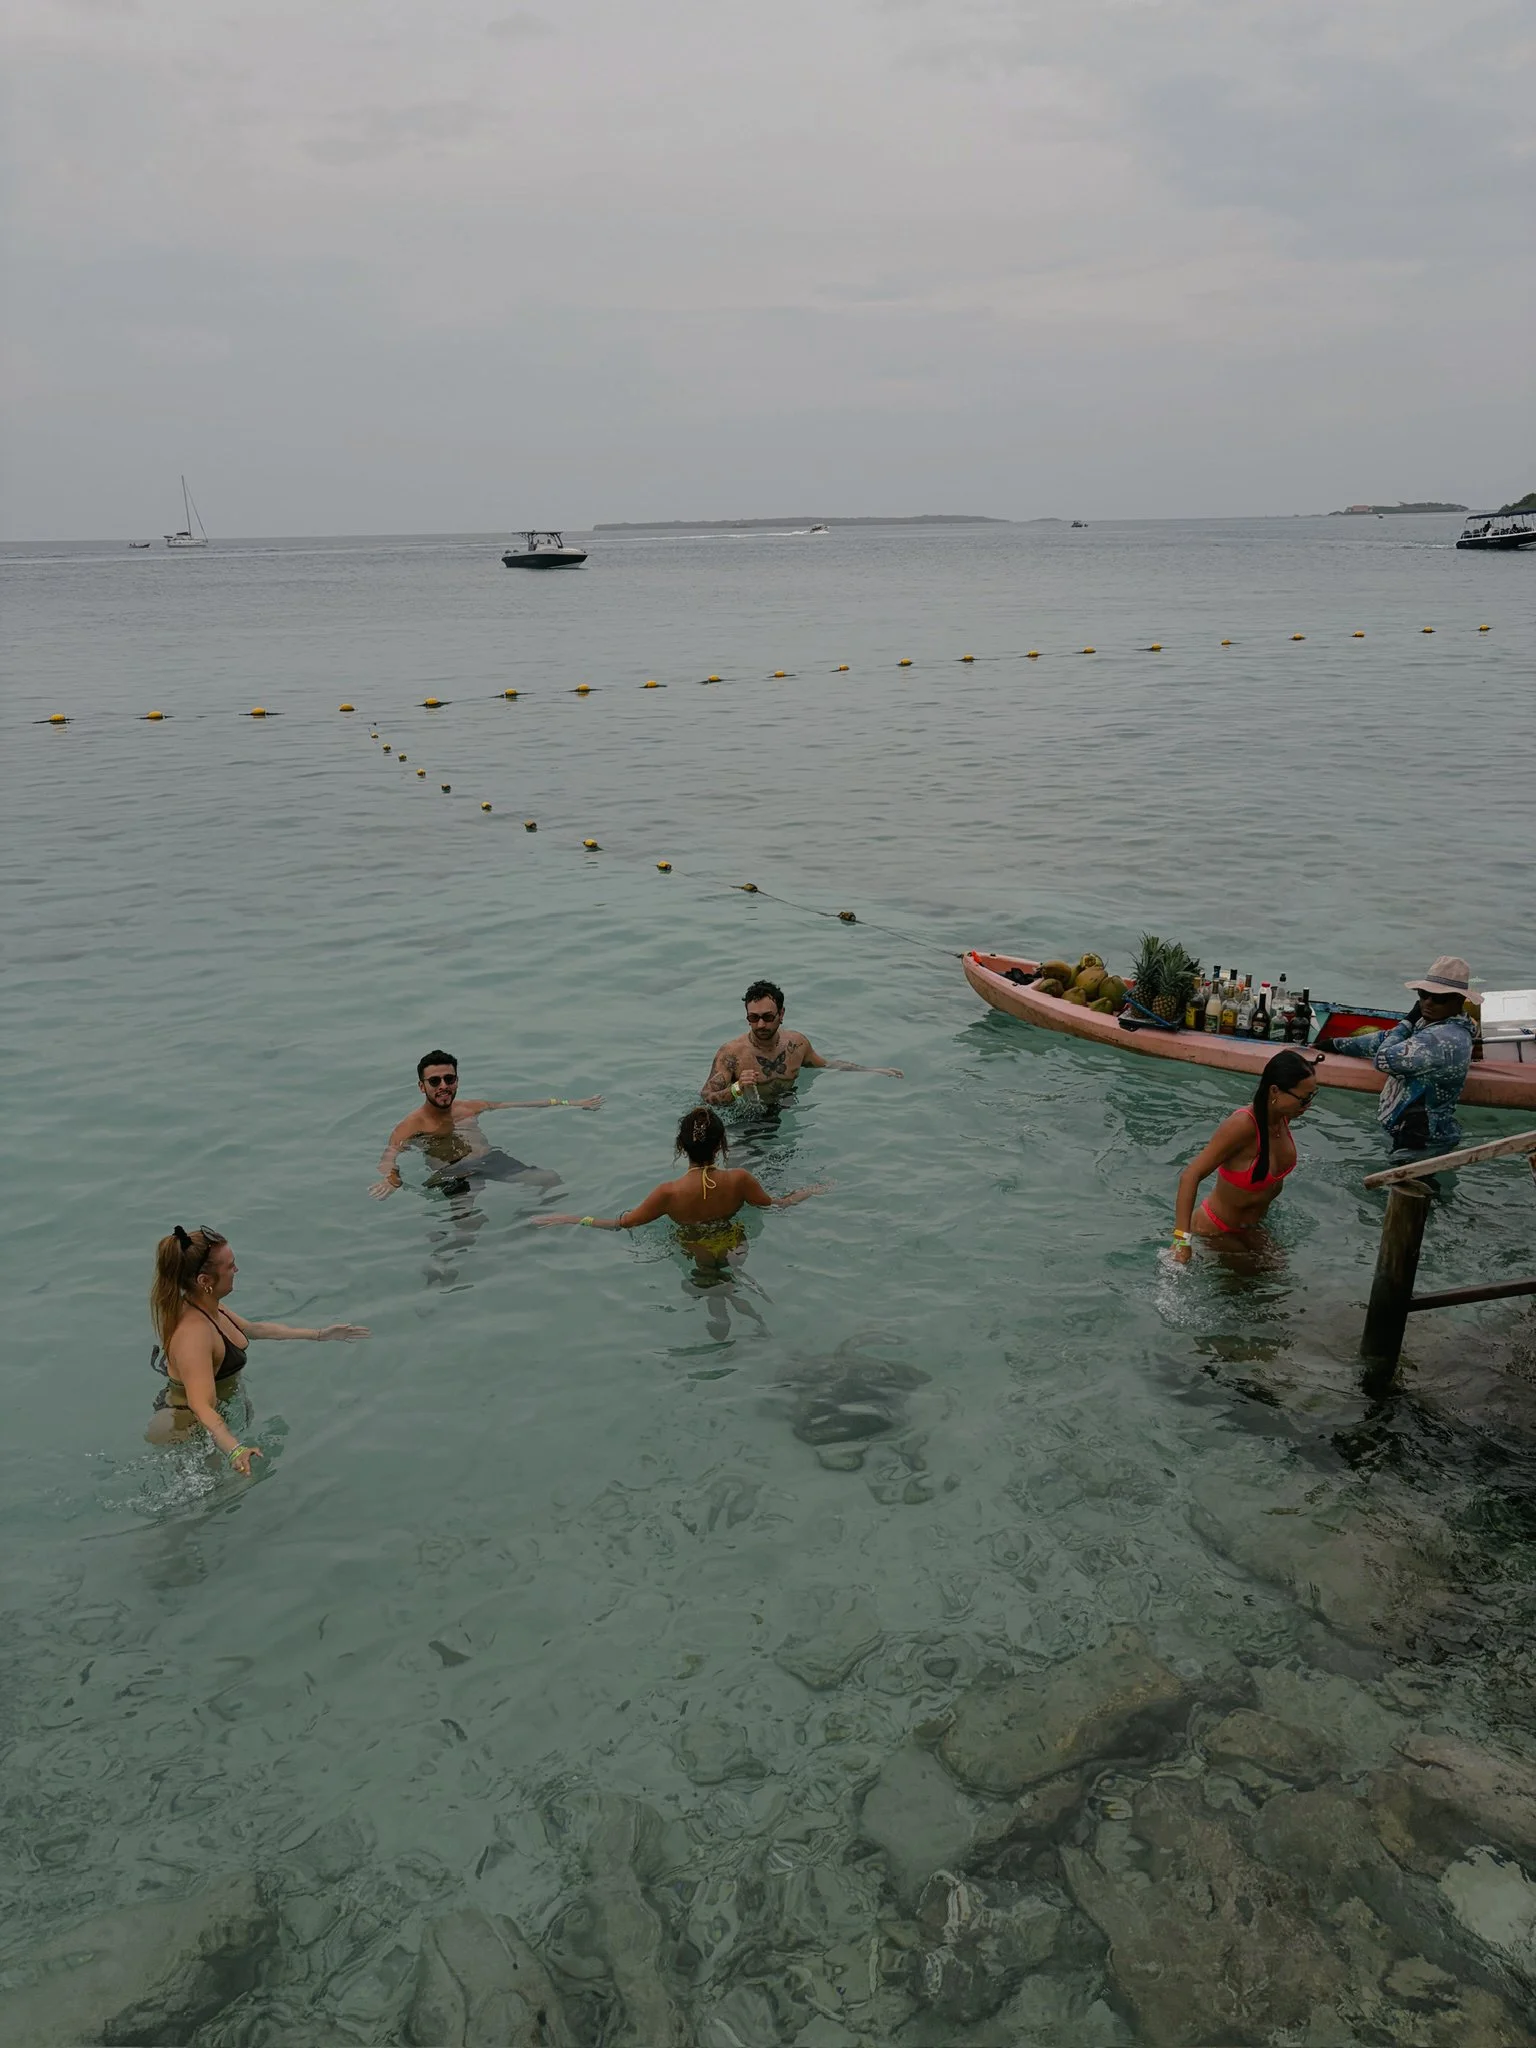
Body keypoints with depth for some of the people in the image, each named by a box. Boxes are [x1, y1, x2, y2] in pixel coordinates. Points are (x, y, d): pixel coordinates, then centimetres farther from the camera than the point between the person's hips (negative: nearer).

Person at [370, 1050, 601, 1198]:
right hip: (451, 1174, -5)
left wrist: (572, 1103, 20)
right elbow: (389, 1160, -14)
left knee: (551, 1180, -11)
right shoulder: (408, 1128, -2)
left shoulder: (470, 1109, 13)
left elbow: (524, 1105, 19)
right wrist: (391, 1181, -40)